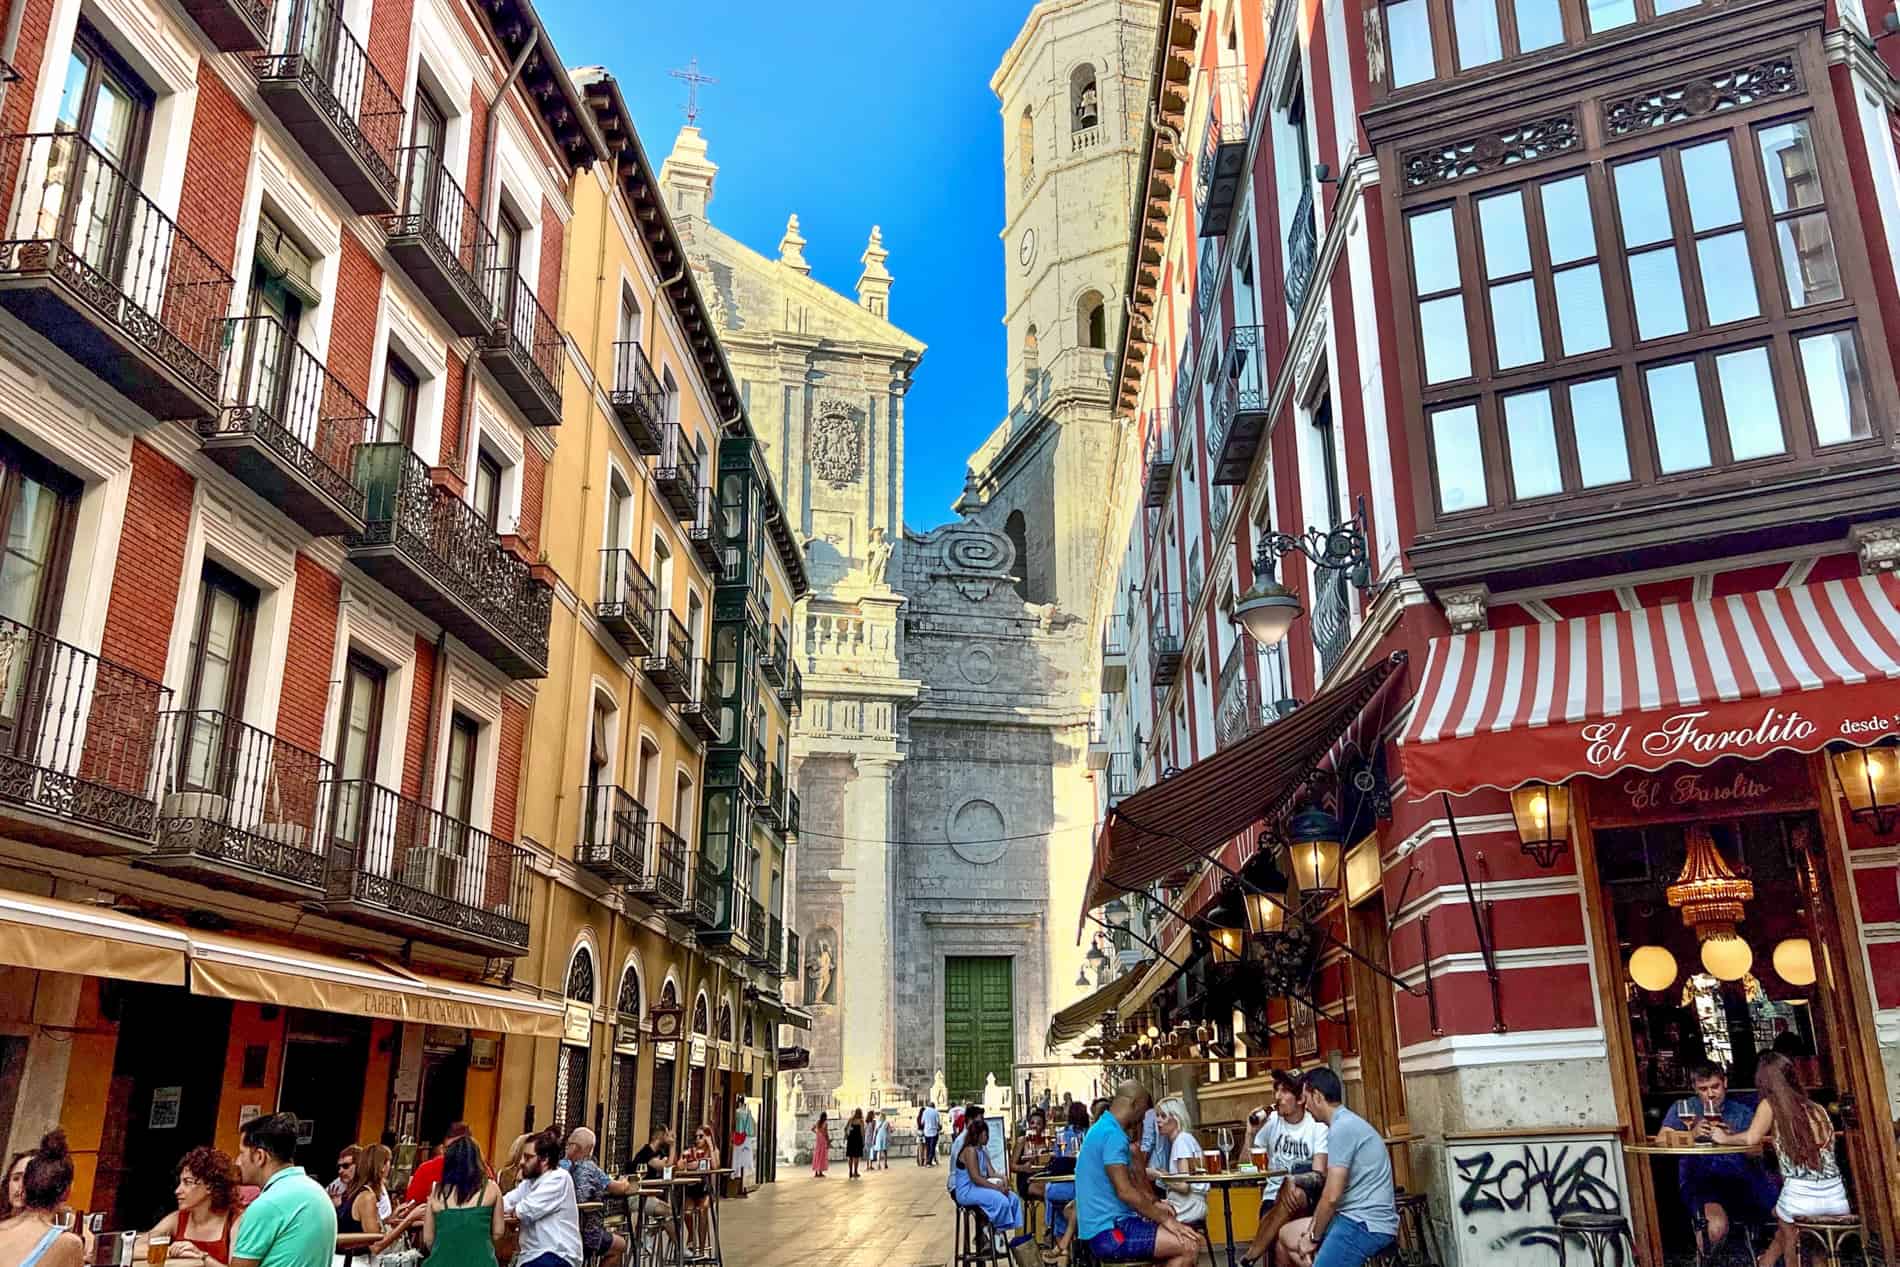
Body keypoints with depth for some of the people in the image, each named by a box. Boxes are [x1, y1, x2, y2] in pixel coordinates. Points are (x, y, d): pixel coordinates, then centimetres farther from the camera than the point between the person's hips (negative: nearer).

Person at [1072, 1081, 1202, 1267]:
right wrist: (1164, 1219, -15)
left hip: (1105, 1224, 10)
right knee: (1189, 1245, -16)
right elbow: (1125, 1191, -22)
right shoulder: (1112, 1134, -17)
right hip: (1109, 1232, -10)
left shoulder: (1103, 1128, 16)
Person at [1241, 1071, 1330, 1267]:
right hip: (1274, 1198, 1)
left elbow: (1320, 1176, -15)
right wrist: (1252, 1133, -11)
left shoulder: (1317, 1126, -5)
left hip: (1308, 1199, -1)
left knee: (1296, 1195, -37)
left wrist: (1293, 1181, -35)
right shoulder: (1270, 1121, 4)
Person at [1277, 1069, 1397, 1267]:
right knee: (1287, 1235, 16)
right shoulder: (1347, 1122, 15)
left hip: (1367, 1224, -10)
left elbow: (1332, 1196, -19)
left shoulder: (1342, 1128, -17)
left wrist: (1313, 1237, -5)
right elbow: (1335, 1192, 17)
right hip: (1358, 1217, 10)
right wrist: (1312, 1230, 7)